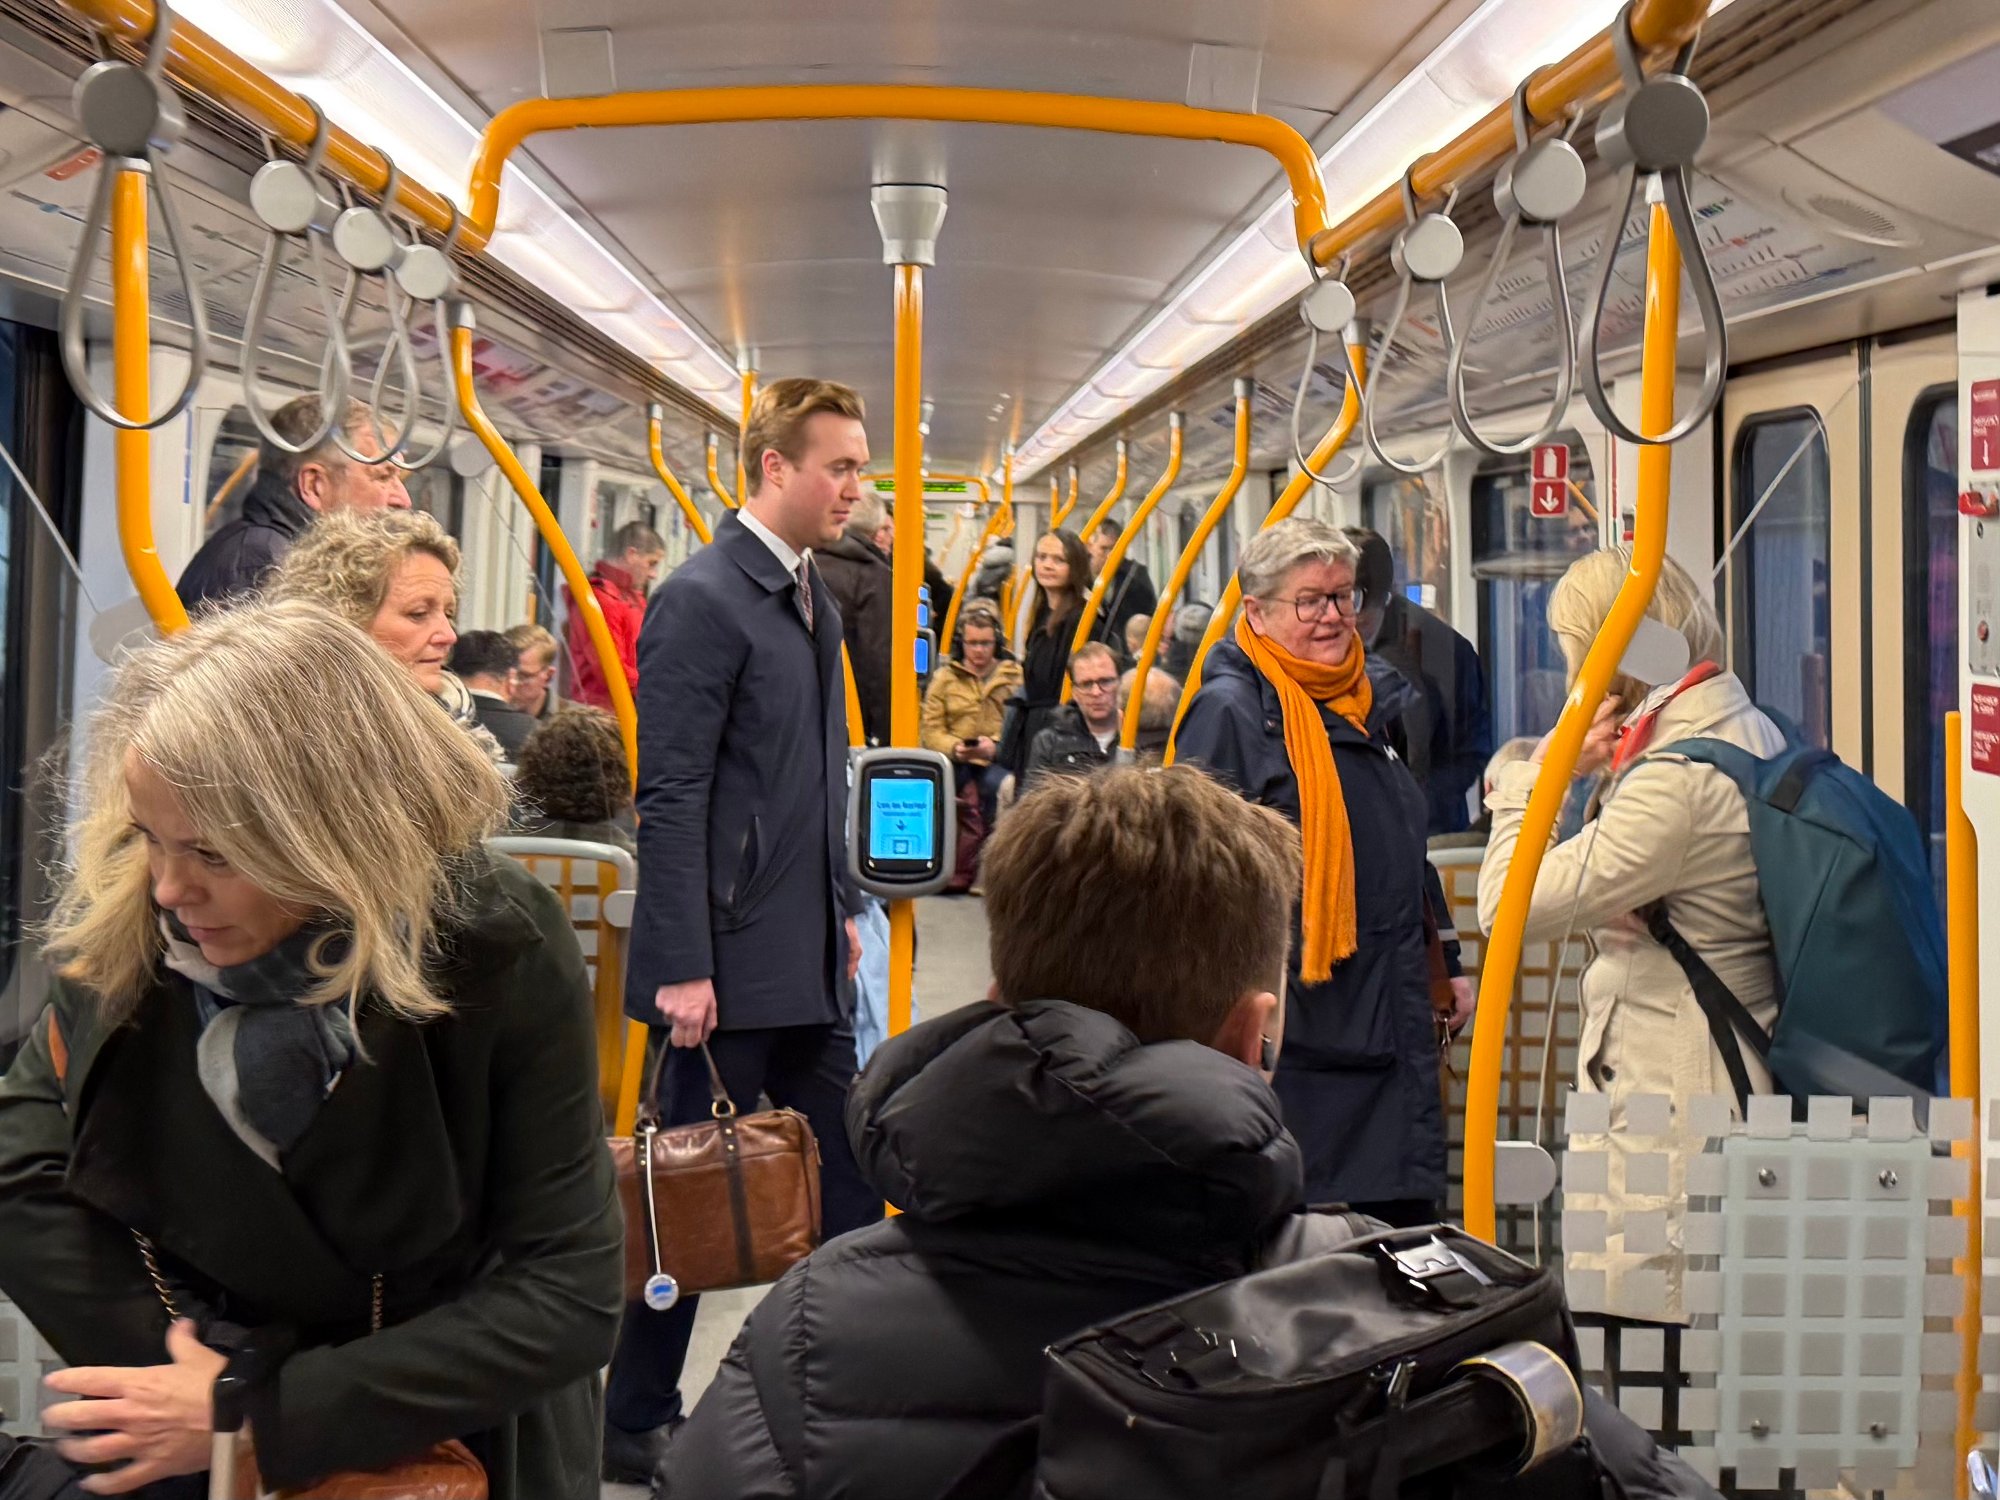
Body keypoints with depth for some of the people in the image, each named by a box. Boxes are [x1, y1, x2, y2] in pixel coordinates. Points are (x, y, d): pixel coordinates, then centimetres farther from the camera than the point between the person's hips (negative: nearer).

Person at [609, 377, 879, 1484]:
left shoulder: (811, 595, 12)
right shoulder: (703, 598, -15)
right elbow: (671, 799, -18)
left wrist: (841, 907, 17)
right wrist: (682, 967, -21)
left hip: (810, 960, 8)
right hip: (730, 962, -8)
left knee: (845, 1184, 13)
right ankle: (636, 1424, 18)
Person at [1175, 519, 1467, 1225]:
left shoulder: (1351, 704, 17)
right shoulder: (1230, 710, -10)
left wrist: (1443, 968, 25)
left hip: (1386, 1027, 8)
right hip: (1297, 1033, -8)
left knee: (1404, 1219, 12)